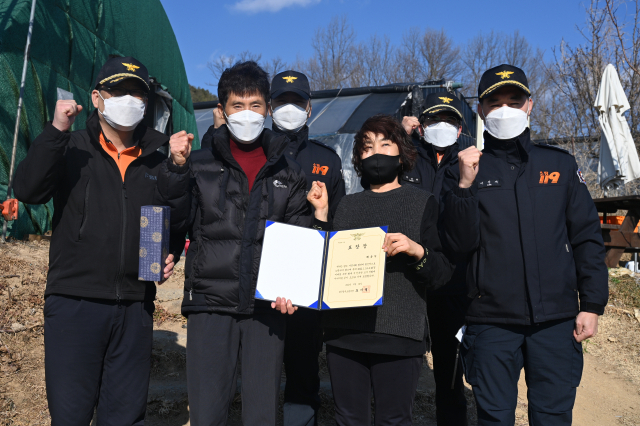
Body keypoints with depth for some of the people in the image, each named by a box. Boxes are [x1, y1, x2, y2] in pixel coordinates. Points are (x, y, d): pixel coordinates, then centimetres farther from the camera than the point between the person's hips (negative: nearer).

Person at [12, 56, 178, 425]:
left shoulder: (158, 160, 10)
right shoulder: (71, 149, 1)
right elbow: (28, 191, -16)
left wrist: (171, 255, 0)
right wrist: (56, 130, -22)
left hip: (136, 305, 3)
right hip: (74, 301, -2)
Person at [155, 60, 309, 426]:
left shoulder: (289, 172, 9)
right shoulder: (199, 164, 7)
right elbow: (177, 222, -1)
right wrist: (176, 168, -13)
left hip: (268, 306, 1)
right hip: (210, 302, 0)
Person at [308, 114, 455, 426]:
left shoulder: (423, 202, 7)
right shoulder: (348, 205, 15)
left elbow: (442, 275, 2)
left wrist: (417, 251, -17)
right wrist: (321, 215, 4)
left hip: (399, 335, -3)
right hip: (344, 330, 3)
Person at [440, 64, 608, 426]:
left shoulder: (560, 164, 8)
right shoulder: (466, 171, 4)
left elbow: (587, 237, 8)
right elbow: (460, 243, -6)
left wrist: (593, 303, 2)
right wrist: (464, 186, -18)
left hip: (556, 320, 1)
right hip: (492, 321, 0)